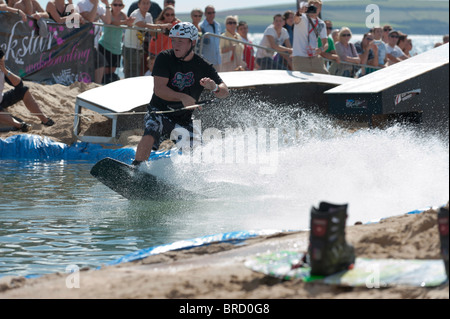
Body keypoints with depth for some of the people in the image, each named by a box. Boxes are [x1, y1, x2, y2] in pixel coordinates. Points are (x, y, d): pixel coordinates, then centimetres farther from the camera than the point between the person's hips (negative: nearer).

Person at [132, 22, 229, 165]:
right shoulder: (164, 58, -9)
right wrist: (182, 97, -35)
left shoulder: (203, 66, -2)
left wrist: (214, 87, -28)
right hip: (160, 112, -3)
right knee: (150, 134, -33)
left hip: (184, 119, 3)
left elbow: (225, 92, -4)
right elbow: (158, 89, -19)